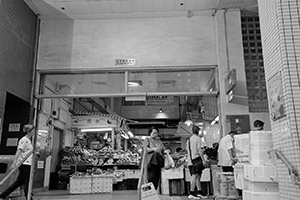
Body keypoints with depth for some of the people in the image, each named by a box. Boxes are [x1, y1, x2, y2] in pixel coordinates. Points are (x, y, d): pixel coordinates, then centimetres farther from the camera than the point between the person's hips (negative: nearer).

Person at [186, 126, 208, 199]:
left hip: (190, 161, 8)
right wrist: (203, 160, -11)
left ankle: (199, 192, 17)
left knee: (198, 176, 13)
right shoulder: (198, 138, -6)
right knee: (195, 176, -8)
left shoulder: (189, 140, 17)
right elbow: (200, 150, -13)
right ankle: (192, 193, -9)